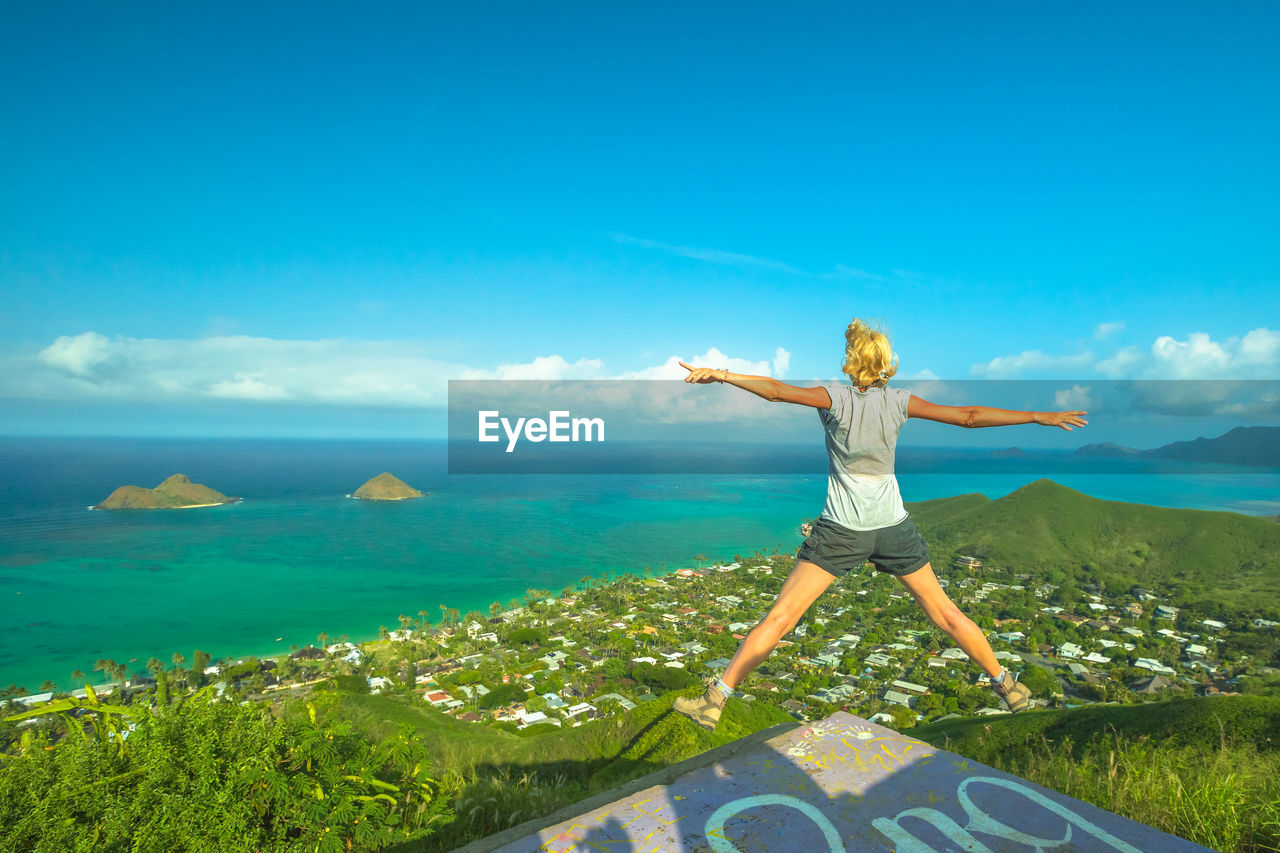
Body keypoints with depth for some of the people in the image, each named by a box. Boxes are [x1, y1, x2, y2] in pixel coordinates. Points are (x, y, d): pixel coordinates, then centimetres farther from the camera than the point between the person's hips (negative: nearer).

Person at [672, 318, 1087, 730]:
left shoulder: (836, 398, -10)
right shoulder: (898, 401, -2)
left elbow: (777, 391, -24)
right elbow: (967, 416, 1)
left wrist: (722, 374, -24)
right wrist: (1040, 417, 9)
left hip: (841, 531, -3)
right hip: (893, 526, 3)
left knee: (780, 617, -2)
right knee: (943, 612, 20)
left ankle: (715, 700, -2)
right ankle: (1006, 684, 35)